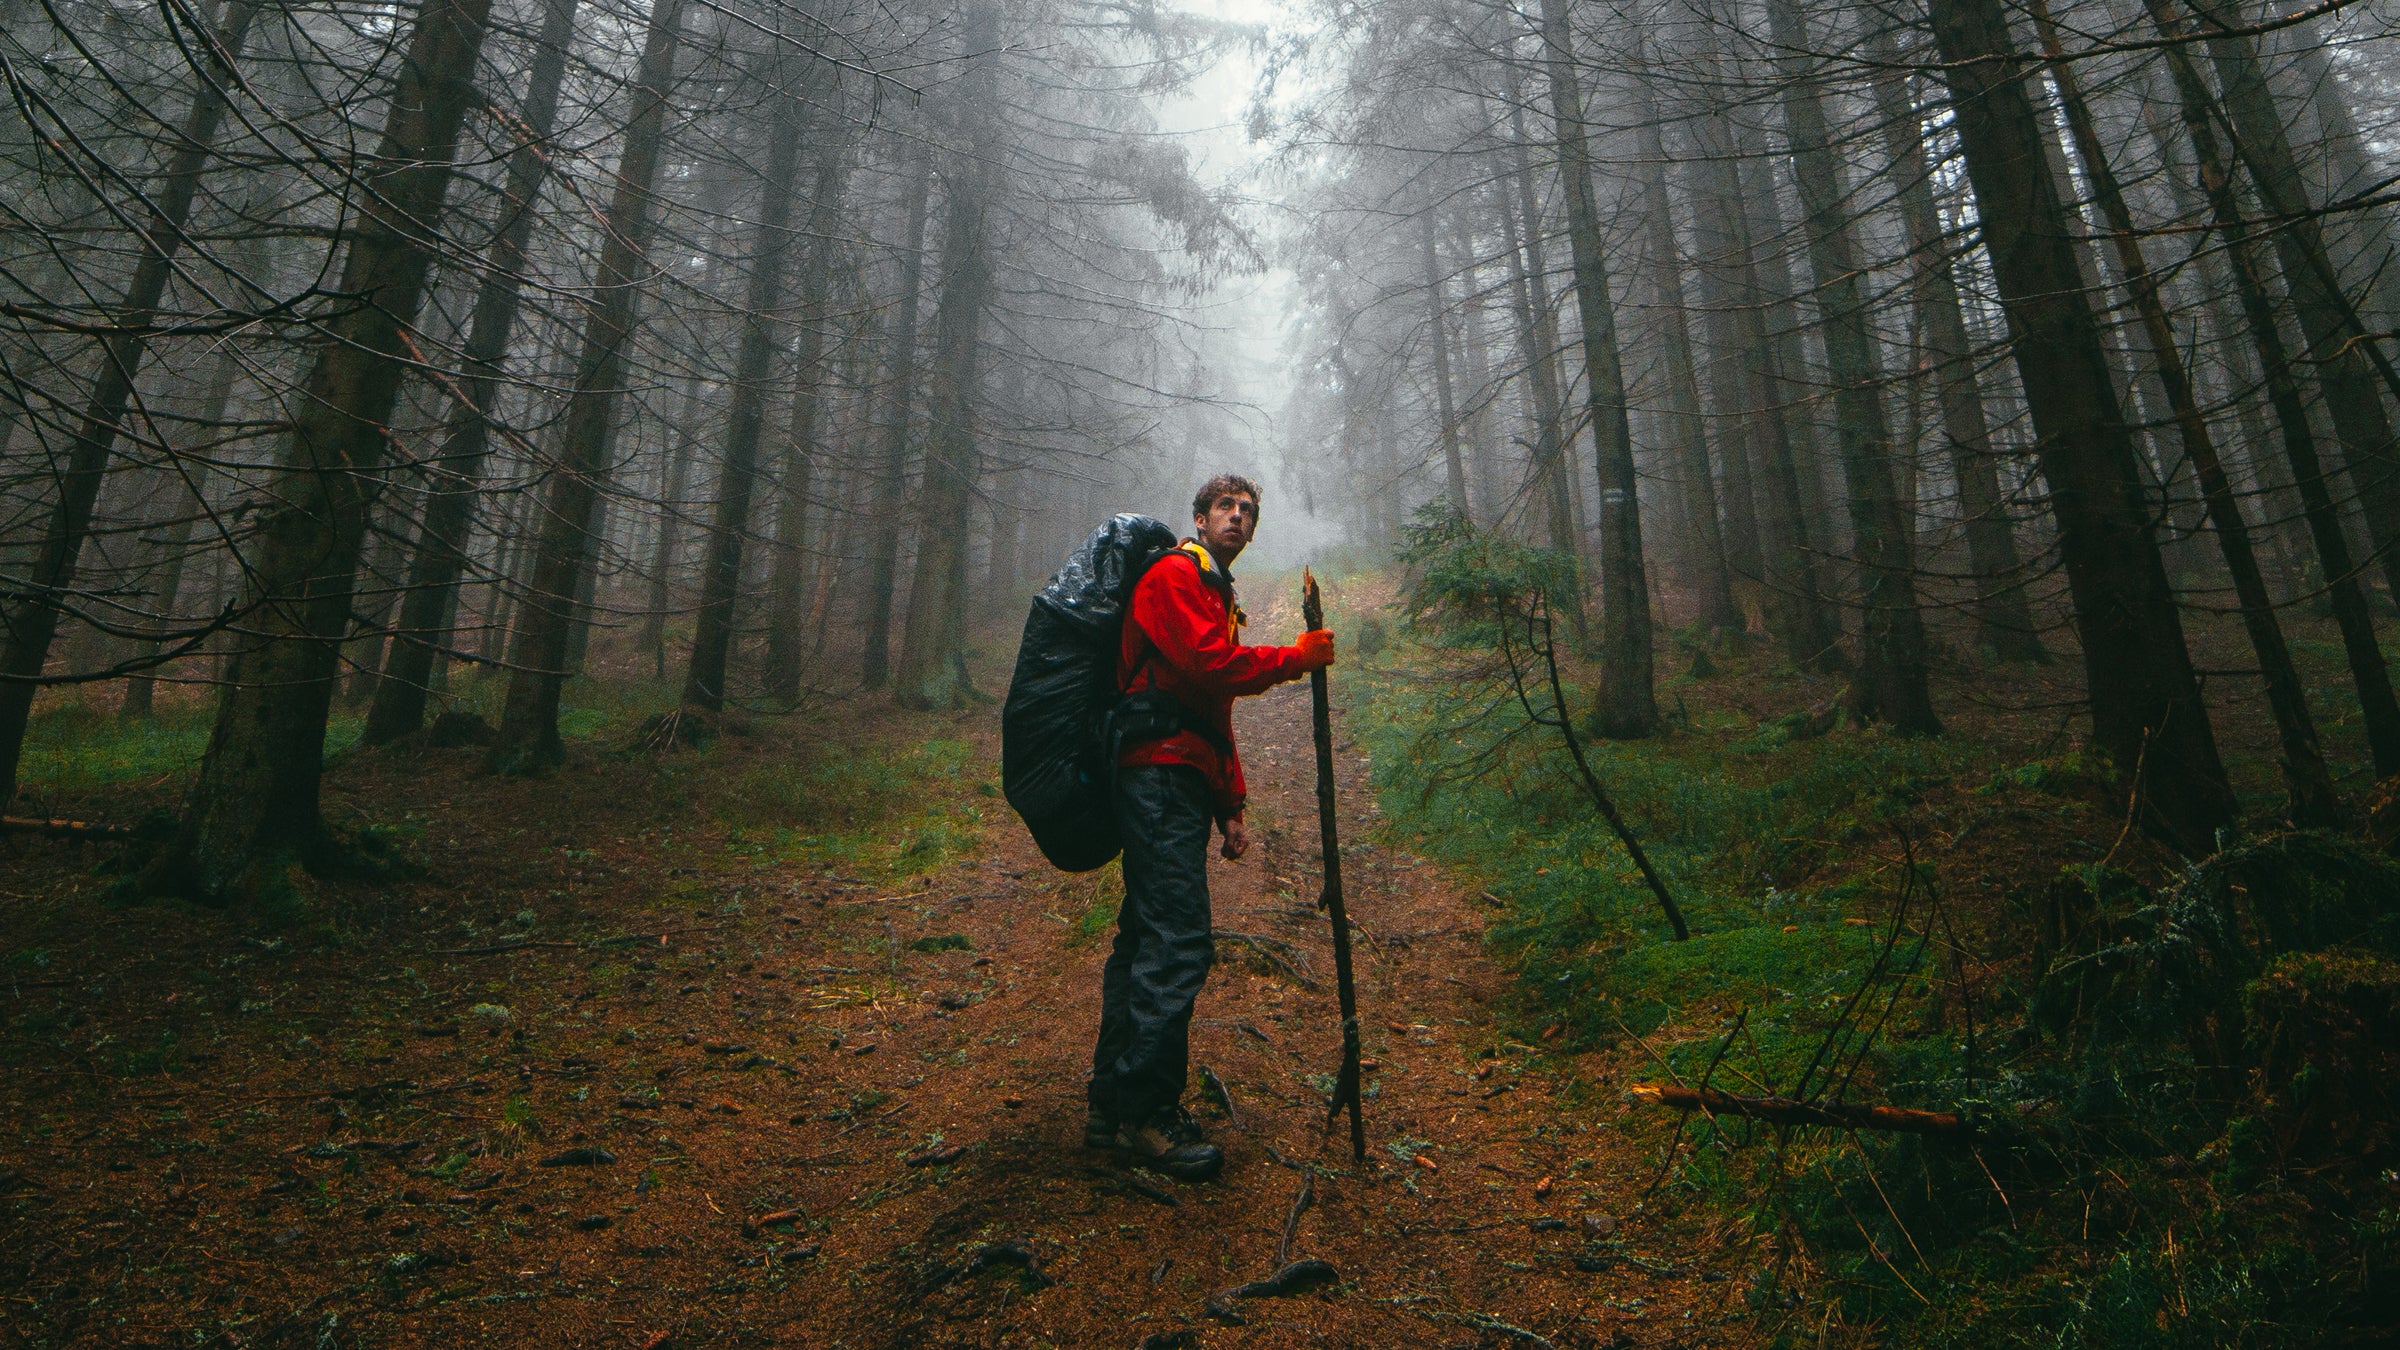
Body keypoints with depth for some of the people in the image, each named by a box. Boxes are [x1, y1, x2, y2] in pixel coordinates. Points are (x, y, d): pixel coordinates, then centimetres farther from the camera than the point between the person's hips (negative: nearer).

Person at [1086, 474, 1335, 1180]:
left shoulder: (1216, 594, 28)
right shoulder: (1174, 575, -2)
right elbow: (1210, 666, -18)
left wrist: (1230, 807, 20)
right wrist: (1296, 657, -6)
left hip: (1180, 784, 10)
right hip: (1160, 776, -10)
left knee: (1146, 941, 11)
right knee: (1180, 944, -13)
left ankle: (1114, 1106, 19)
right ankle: (1145, 1111, -4)